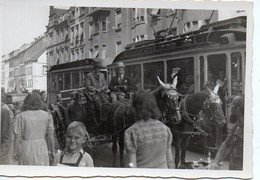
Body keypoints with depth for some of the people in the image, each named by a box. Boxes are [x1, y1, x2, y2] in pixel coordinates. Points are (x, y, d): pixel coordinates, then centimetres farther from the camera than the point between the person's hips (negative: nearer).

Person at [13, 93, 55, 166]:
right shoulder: (47, 115, 2)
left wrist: (16, 153, 7)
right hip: (42, 149, 1)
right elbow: (50, 136, 4)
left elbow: (17, 137, -3)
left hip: (26, 149, -1)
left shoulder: (20, 117, -3)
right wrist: (51, 152, 12)